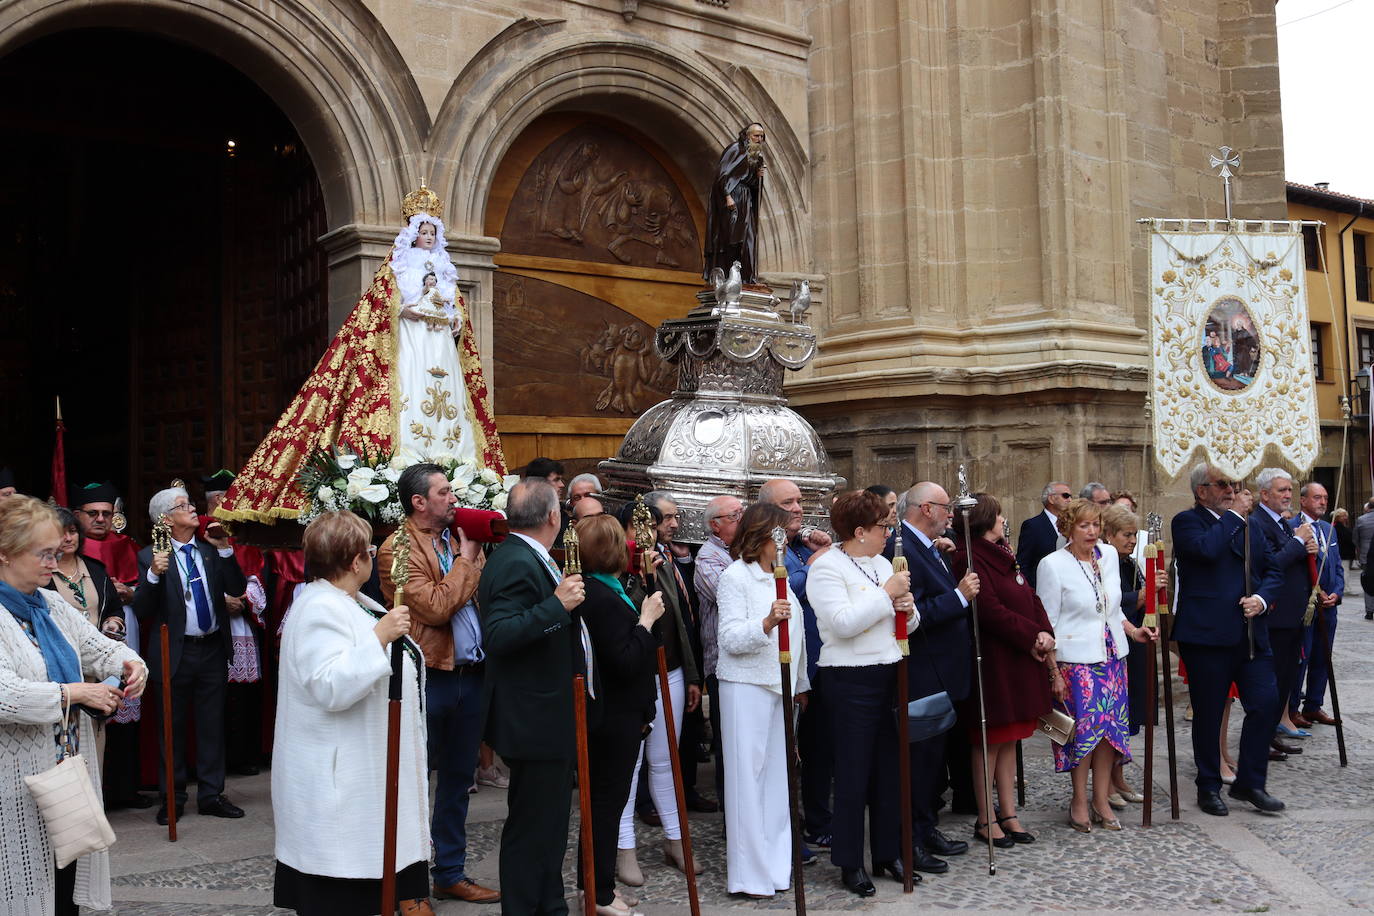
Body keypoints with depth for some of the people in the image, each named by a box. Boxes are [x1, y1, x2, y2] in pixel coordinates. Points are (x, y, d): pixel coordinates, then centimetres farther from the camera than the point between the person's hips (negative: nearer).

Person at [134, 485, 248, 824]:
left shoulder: (211, 550, 5)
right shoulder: (151, 556, -5)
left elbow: (237, 589, -4)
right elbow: (142, 610, -10)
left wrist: (225, 550, -12)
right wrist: (154, 575, -26)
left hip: (212, 650, 3)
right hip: (175, 653, -3)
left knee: (212, 725, 10)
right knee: (173, 728, 9)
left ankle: (211, 795, 21)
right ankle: (171, 798, 21)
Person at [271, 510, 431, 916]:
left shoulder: (350, 602, 11)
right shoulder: (320, 609, -19)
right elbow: (331, 688, -29)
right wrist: (380, 637, -31)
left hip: (366, 768, 10)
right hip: (337, 779, -10)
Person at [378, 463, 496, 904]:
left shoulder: (458, 538, 12)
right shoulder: (398, 549, -10)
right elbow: (435, 607, -19)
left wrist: (476, 549, 1)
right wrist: (465, 557, -11)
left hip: (470, 674, 7)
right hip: (429, 680, -7)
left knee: (458, 780, 16)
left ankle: (450, 873, 29)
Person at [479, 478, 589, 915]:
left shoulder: (524, 557, 11)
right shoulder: (517, 564, -21)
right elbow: (498, 636, -31)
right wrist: (557, 605, -33)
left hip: (550, 718, 11)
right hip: (535, 720, -11)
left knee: (550, 819, 20)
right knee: (532, 824, 0)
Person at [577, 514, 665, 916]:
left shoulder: (596, 591, 8)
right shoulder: (604, 600, -23)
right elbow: (626, 661, -24)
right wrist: (646, 620, -17)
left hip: (613, 714, 10)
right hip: (615, 717, -10)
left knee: (605, 798, 18)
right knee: (608, 799, 1)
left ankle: (596, 882, 30)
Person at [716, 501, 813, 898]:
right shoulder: (735, 577, -8)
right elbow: (730, 639, -15)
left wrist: (801, 683, 20)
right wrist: (767, 622, -31)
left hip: (781, 686, 7)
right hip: (747, 687, -7)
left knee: (778, 773, 9)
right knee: (748, 776, -3)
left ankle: (777, 861, 19)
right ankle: (749, 872, 4)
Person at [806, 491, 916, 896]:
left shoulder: (882, 564, 12)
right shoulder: (826, 567, -10)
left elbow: (905, 625, 16)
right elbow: (843, 622, -24)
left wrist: (908, 609, -6)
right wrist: (886, 594, -18)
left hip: (890, 676, 7)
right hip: (852, 680, -7)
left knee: (889, 768, 13)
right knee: (853, 772, 2)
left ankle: (888, 852, 26)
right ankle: (849, 862, 14)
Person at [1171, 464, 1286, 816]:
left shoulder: (1250, 524, 16)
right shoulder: (1187, 521, -4)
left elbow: (1273, 569, 16)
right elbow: (1207, 549, -25)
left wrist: (1261, 598, -3)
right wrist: (1233, 514, -12)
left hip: (1250, 633, 5)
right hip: (1207, 635, -5)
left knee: (1266, 703, -1)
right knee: (1208, 714, 5)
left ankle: (1249, 782, 15)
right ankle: (1209, 787, 20)